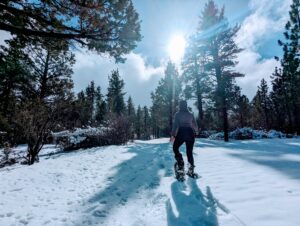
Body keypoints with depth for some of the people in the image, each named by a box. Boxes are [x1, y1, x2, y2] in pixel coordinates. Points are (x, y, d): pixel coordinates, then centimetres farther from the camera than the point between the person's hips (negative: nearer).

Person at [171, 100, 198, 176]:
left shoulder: (178, 114, 3)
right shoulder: (190, 114, 14)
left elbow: (175, 125, -6)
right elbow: (195, 126, 16)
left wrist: (172, 135, -6)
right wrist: (195, 133, 32)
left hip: (181, 133, -4)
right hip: (190, 133, 4)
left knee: (175, 148, 14)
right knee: (189, 152, 13)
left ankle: (181, 164, -3)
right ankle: (191, 168, 5)